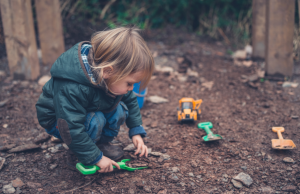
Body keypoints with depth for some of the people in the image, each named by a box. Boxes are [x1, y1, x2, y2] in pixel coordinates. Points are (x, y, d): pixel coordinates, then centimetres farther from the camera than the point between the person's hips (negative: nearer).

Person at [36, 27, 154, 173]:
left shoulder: (112, 76, -18)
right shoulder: (72, 89, -42)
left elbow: (130, 100, -1)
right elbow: (73, 129, -36)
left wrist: (136, 132, -5)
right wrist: (97, 158, -28)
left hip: (92, 111, 7)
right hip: (59, 119, -6)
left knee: (119, 110, -18)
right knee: (95, 120, -34)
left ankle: (101, 143, 4)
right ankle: (81, 156, -7)